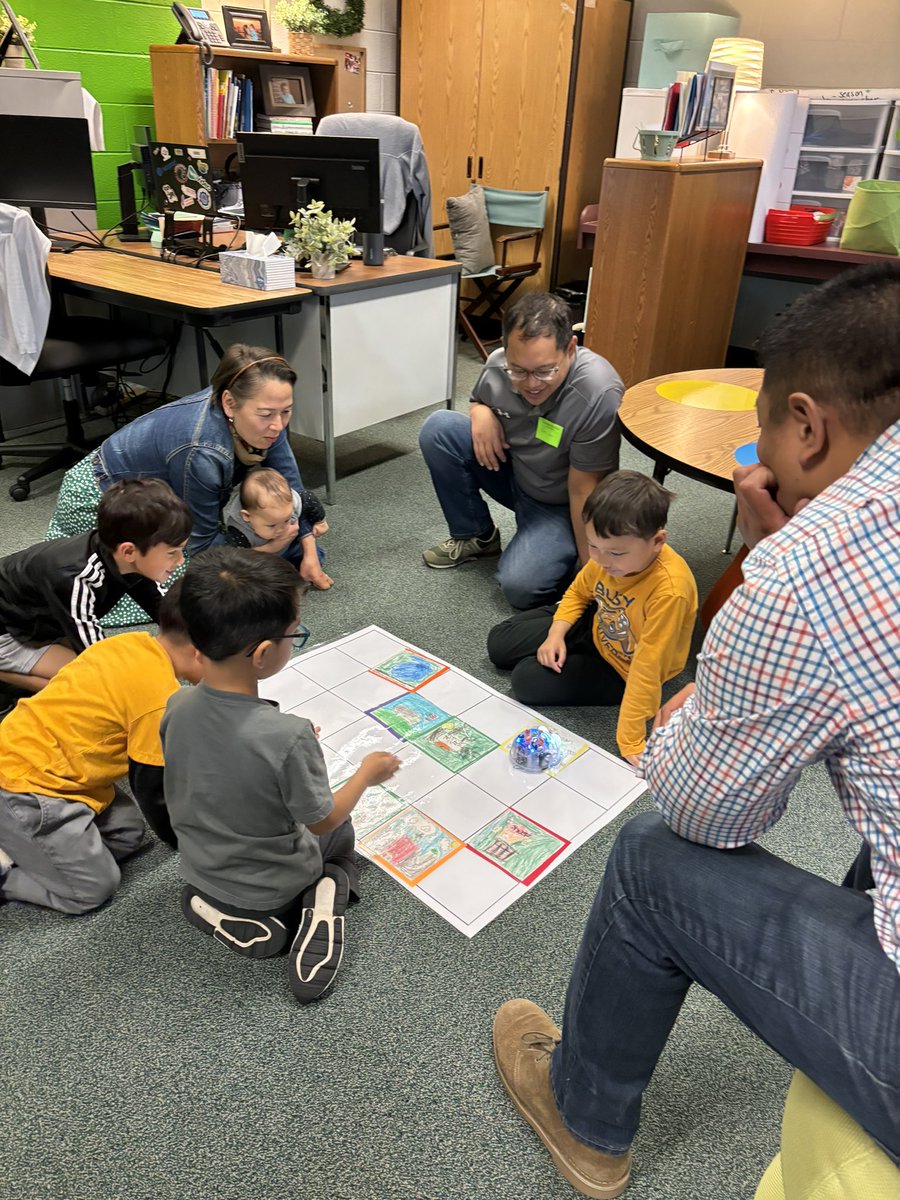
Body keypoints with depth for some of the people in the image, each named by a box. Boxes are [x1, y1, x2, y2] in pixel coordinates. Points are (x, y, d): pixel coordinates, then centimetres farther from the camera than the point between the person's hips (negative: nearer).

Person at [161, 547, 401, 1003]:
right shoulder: (287, 736, -37)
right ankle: (324, 902, 0)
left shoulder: (176, 709, -20)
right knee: (341, 829, 26)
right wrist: (368, 773, -3)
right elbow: (321, 819, -20)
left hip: (199, 870, 4)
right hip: (276, 884, -3)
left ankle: (229, 916, 10)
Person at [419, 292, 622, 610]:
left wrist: (591, 568, -21)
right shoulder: (498, 364, -15)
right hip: (511, 473, 6)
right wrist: (481, 412, -15)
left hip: (559, 504, -5)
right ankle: (476, 536, 3)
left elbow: (583, 489, -25)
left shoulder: (599, 393, -32)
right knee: (438, 429, -14)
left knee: (520, 586, -27)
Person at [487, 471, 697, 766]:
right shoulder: (609, 555, -21)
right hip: (596, 627, 6)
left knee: (527, 681, -11)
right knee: (499, 645, 5)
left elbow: (648, 668, -35)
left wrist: (630, 739, -32)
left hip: (623, 669, -5)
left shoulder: (669, 590, -39)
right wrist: (556, 634, -11)